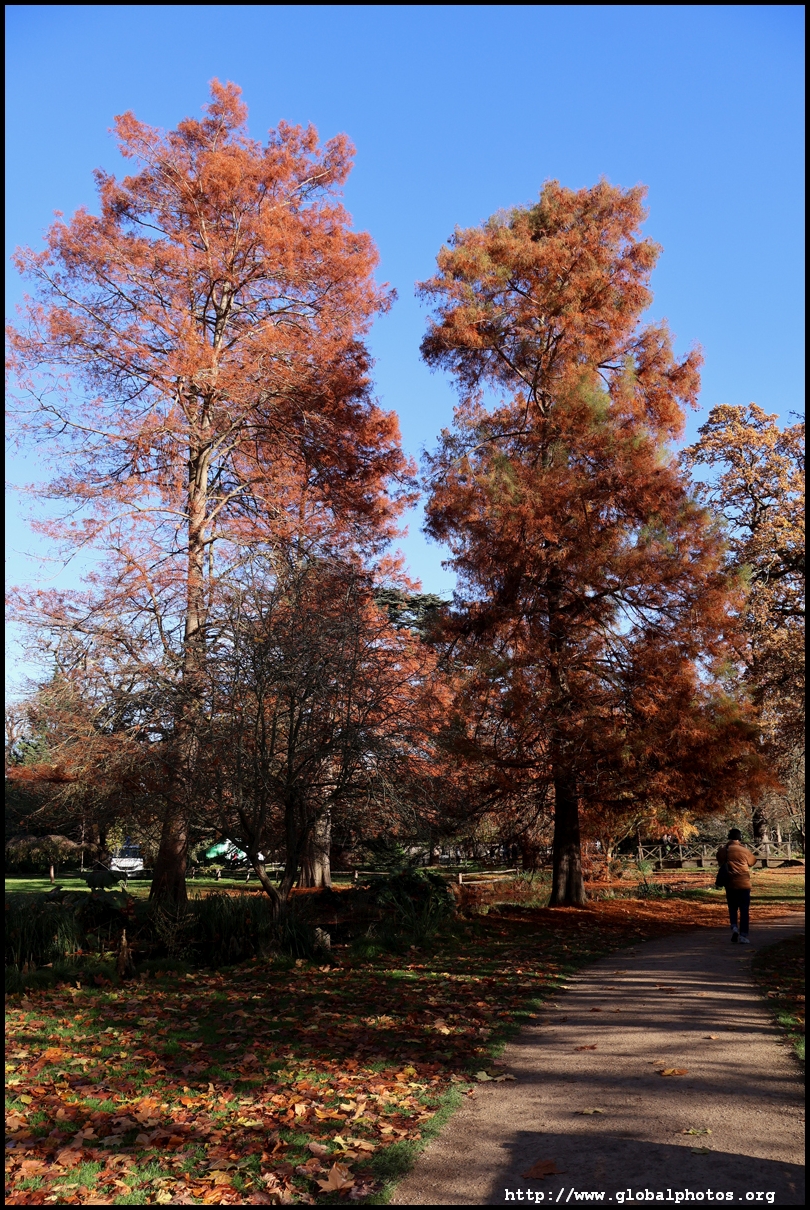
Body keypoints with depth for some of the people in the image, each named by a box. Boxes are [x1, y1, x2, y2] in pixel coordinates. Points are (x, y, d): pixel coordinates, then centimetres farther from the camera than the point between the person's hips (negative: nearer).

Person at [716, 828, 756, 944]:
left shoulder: (723, 850, -2)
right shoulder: (744, 850, -7)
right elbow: (753, 861, 11)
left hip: (730, 884, 2)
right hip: (744, 884, -2)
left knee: (732, 908, 17)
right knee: (744, 910, 4)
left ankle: (734, 927, -5)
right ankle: (743, 936, 0)